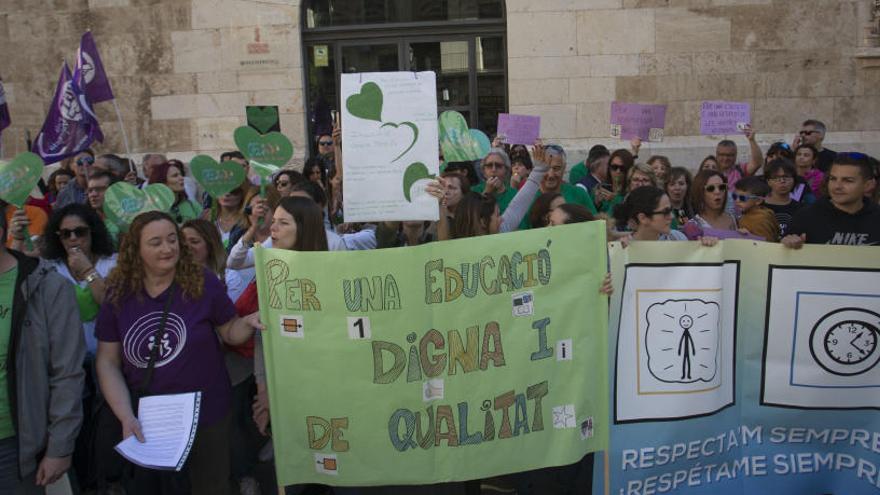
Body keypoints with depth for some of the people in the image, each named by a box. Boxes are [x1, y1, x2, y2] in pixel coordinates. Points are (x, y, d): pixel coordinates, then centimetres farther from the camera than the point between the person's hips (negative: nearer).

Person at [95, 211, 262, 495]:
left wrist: (249, 323, -24)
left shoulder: (202, 283, -11)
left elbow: (229, 332, -1)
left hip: (205, 415, -2)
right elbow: (108, 363, -3)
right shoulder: (118, 295, -6)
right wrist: (126, 416, -14)